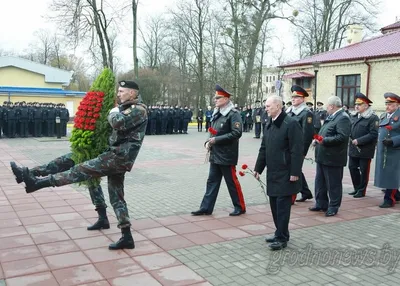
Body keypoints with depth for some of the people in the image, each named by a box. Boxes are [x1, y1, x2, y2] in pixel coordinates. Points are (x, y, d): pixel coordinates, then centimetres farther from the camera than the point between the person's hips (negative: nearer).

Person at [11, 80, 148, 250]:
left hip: (120, 155, -10)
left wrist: (113, 113, -3)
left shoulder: (139, 109, -8)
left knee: (83, 170, -11)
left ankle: (38, 182, -10)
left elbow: (119, 123, -23)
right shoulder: (127, 108, 23)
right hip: (118, 157, 10)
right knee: (117, 197, 7)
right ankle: (126, 237, 8)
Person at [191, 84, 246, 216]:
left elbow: (236, 133, -22)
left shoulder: (233, 114, -13)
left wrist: (216, 140, -21)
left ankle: (240, 207, 18)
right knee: (212, 181, 10)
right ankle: (206, 208, 16)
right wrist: (208, 141, 4)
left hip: (227, 156, -8)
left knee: (232, 182, 3)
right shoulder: (216, 114, 13)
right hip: (215, 155, 8)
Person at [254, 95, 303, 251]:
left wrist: (295, 173, -18)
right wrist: (258, 168, 15)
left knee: (282, 206, -1)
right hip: (272, 173, 8)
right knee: (275, 205, 14)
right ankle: (280, 233, 27)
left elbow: (297, 150, -16)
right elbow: (263, 148, 16)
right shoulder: (269, 124, 12)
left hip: (285, 174, -8)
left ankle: (282, 238, 9)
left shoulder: (291, 123, -14)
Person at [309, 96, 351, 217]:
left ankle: (333, 207, 15)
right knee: (320, 182, 16)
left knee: (333, 184, 3)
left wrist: (324, 140, -25)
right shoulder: (331, 117, 14)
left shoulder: (343, 118, -16)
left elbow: (342, 137, -26)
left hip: (333, 158, -10)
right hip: (323, 157, 10)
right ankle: (321, 204, 28)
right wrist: (317, 139, 7)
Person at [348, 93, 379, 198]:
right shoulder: (353, 117, 12)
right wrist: (349, 136, -4)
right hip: (353, 149, 7)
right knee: (352, 168, 11)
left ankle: (361, 191, 16)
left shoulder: (373, 118, -10)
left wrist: (359, 141, -20)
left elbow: (373, 134, -17)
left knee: (364, 171, 4)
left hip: (365, 150, -6)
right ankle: (357, 188, 26)